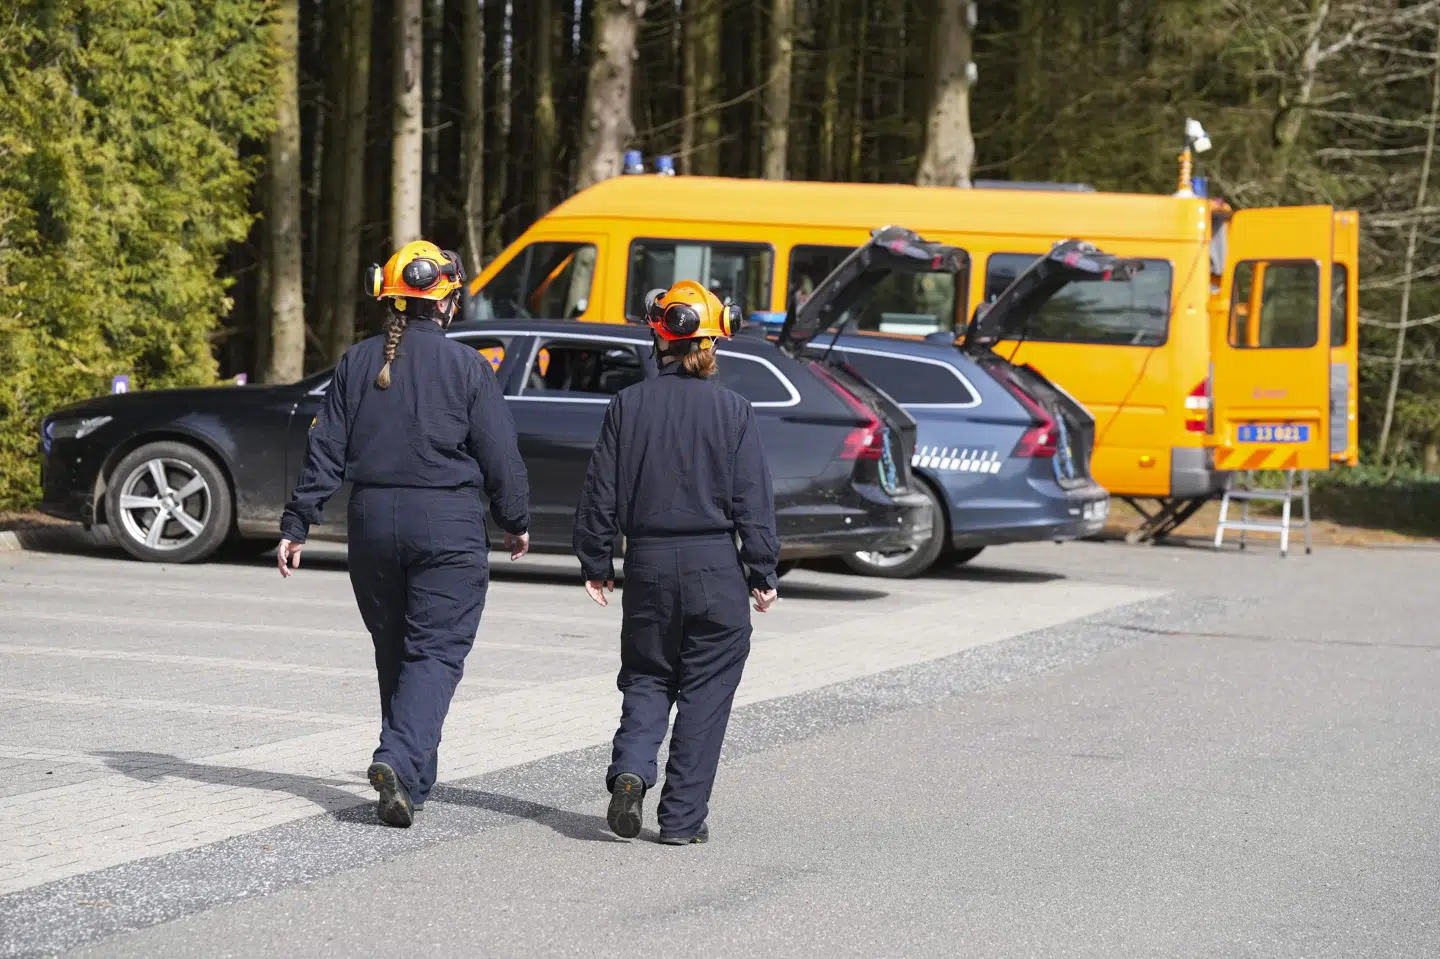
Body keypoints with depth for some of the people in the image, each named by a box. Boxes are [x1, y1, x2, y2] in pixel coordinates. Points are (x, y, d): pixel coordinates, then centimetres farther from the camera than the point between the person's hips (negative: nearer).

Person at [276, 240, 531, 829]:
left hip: (373, 521, 4)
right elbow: (500, 457, -4)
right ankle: (400, 760, -24)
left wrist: (297, 524, 7)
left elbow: (325, 451, 3)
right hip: (448, 526, -4)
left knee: (392, 649, 16)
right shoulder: (467, 367, -6)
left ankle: (412, 775, 24)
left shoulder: (357, 363, 4)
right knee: (436, 650, -5)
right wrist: (515, 522, 10)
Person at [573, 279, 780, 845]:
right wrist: (763, 573, 3)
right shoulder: (732, 411, -5)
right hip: (715, 567, -2)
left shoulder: (628, 406, -1)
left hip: (648, 565, 2)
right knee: (705, 692, 6)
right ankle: (683, 817, 5)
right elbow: (753, 501, -4)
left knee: (646, 680, 16)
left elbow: (601, 494, 2)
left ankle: (631, 770, -10)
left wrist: (595, 564, 11)